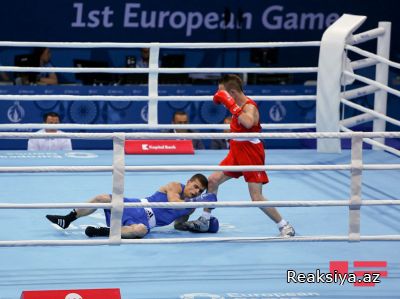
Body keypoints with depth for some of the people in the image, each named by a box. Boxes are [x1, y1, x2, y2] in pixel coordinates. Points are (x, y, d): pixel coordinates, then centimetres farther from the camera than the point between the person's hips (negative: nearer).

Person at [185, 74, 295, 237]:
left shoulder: (250, 107, -21)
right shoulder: (239, 105, 5)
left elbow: (248, 123, -45)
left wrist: (231, 105, -39)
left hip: (251, 154, -9)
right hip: (236, 152, 9)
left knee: (257, 197, -10)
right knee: (212, 180, 7)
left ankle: (284, 226, 2)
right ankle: (204, 221, 18)